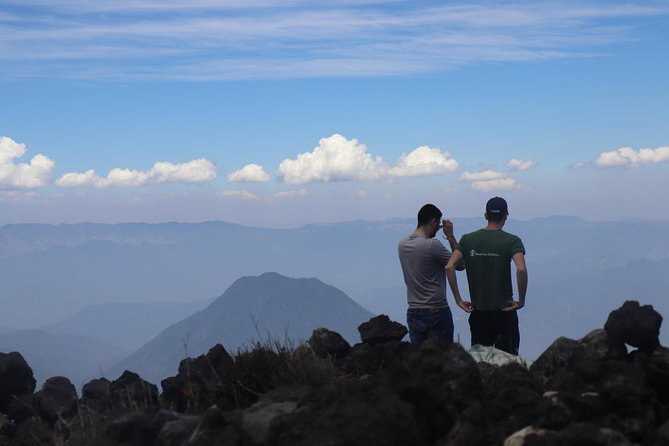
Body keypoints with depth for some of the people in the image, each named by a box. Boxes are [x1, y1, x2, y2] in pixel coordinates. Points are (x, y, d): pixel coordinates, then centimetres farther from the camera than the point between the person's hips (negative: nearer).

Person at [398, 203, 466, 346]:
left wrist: (430, 233, 20)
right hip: (436, 311, -7)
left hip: (413, 312, 7)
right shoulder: (432, 245, -17)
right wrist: (450, 236, -3)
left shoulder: (402, 244, 4)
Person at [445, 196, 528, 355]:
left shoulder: (468, 240, 2)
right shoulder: (512, 241, -7)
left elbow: (449, 267, -8)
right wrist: (521, 301, -11)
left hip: (477, 312, 3)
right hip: (504, 311, -3)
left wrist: (458, 300, -2)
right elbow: (521, 270, -23)